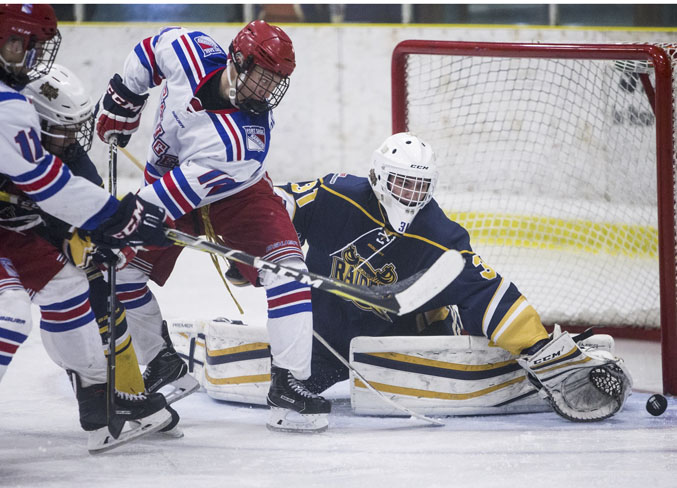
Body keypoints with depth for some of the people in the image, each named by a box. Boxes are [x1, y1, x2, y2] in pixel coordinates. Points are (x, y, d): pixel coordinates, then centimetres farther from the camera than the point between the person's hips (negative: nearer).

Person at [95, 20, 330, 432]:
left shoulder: (249, 136, -36)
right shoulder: (189, 52, -26)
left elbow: (194, 184, -39)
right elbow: (152, 49, -1)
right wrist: (124, 96, 1)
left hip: (236, 193, -3)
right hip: (167, 178, 3)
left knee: (286, 267, -23)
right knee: (121, 269, -7)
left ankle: (289, 384, -22)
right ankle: (163, 366, 14)